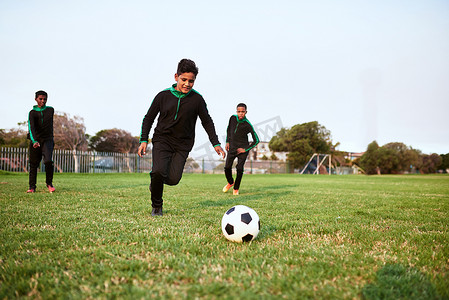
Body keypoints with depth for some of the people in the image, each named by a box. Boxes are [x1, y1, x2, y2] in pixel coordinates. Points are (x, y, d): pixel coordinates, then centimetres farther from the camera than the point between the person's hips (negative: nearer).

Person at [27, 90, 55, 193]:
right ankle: (32, 187, 15)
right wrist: (34, 141, -34)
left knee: (48, 161, -19)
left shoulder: (50, 110, 7)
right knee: (33, 164, 4)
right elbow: (31, 127, -19)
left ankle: (49, 183, -1)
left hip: (47, 139, 0)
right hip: (35, 140, 0)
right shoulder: (32, 113, -4)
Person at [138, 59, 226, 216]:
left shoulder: (197, 99, -1)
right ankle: (156, 206, 4)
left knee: (173, 179, -14)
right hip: (162, 139, 0)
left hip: (183, 144, 1)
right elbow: (149, 118, 8)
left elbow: (207, 122, 8)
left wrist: (216, 143, 1)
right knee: (159, 171, -22)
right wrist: (144, 140, 0)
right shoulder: (163, 96, -1)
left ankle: (157, 181, 25)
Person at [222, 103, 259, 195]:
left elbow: (256, 140, -9)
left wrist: (245, 149, -12)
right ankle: (230, 182, 28)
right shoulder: (233, 118, -5)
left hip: (242, 149, -3)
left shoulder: (248, 125, -17)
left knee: (239, 169, -10)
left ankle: (236, 189, 10)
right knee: (227, 167, -2)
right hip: (232, 148, 3)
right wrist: (227, 142, 9)